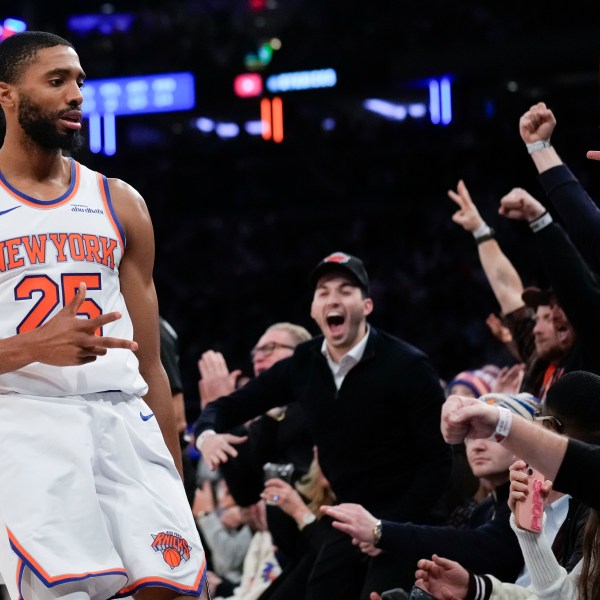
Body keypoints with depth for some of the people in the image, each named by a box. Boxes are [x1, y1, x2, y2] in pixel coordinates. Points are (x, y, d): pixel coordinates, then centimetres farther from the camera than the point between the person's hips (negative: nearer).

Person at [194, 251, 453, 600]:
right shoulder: (303, 366, 0)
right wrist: (208, 435, -16)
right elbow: (229, 406, 8)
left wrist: (391, 527, -22)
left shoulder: (407, 366, -15)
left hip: (405, 523, -5)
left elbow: (438, 461, -15)